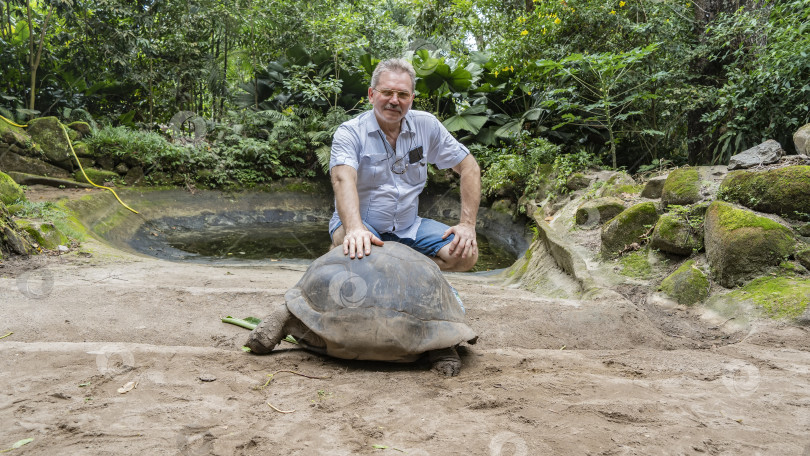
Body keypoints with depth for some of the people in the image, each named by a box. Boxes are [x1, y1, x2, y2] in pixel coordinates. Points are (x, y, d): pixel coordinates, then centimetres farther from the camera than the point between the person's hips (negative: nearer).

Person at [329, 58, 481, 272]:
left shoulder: (426, 125, 0)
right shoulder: (350, 132, -10)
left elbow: (469, 167, 3)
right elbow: (343, 180, -29)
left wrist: (467, 224, -9)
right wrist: (355, 229, -49)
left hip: (409, 227, 4)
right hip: (362, 223, -3)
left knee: (466, 254, -17)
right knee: (354, 250, -38)